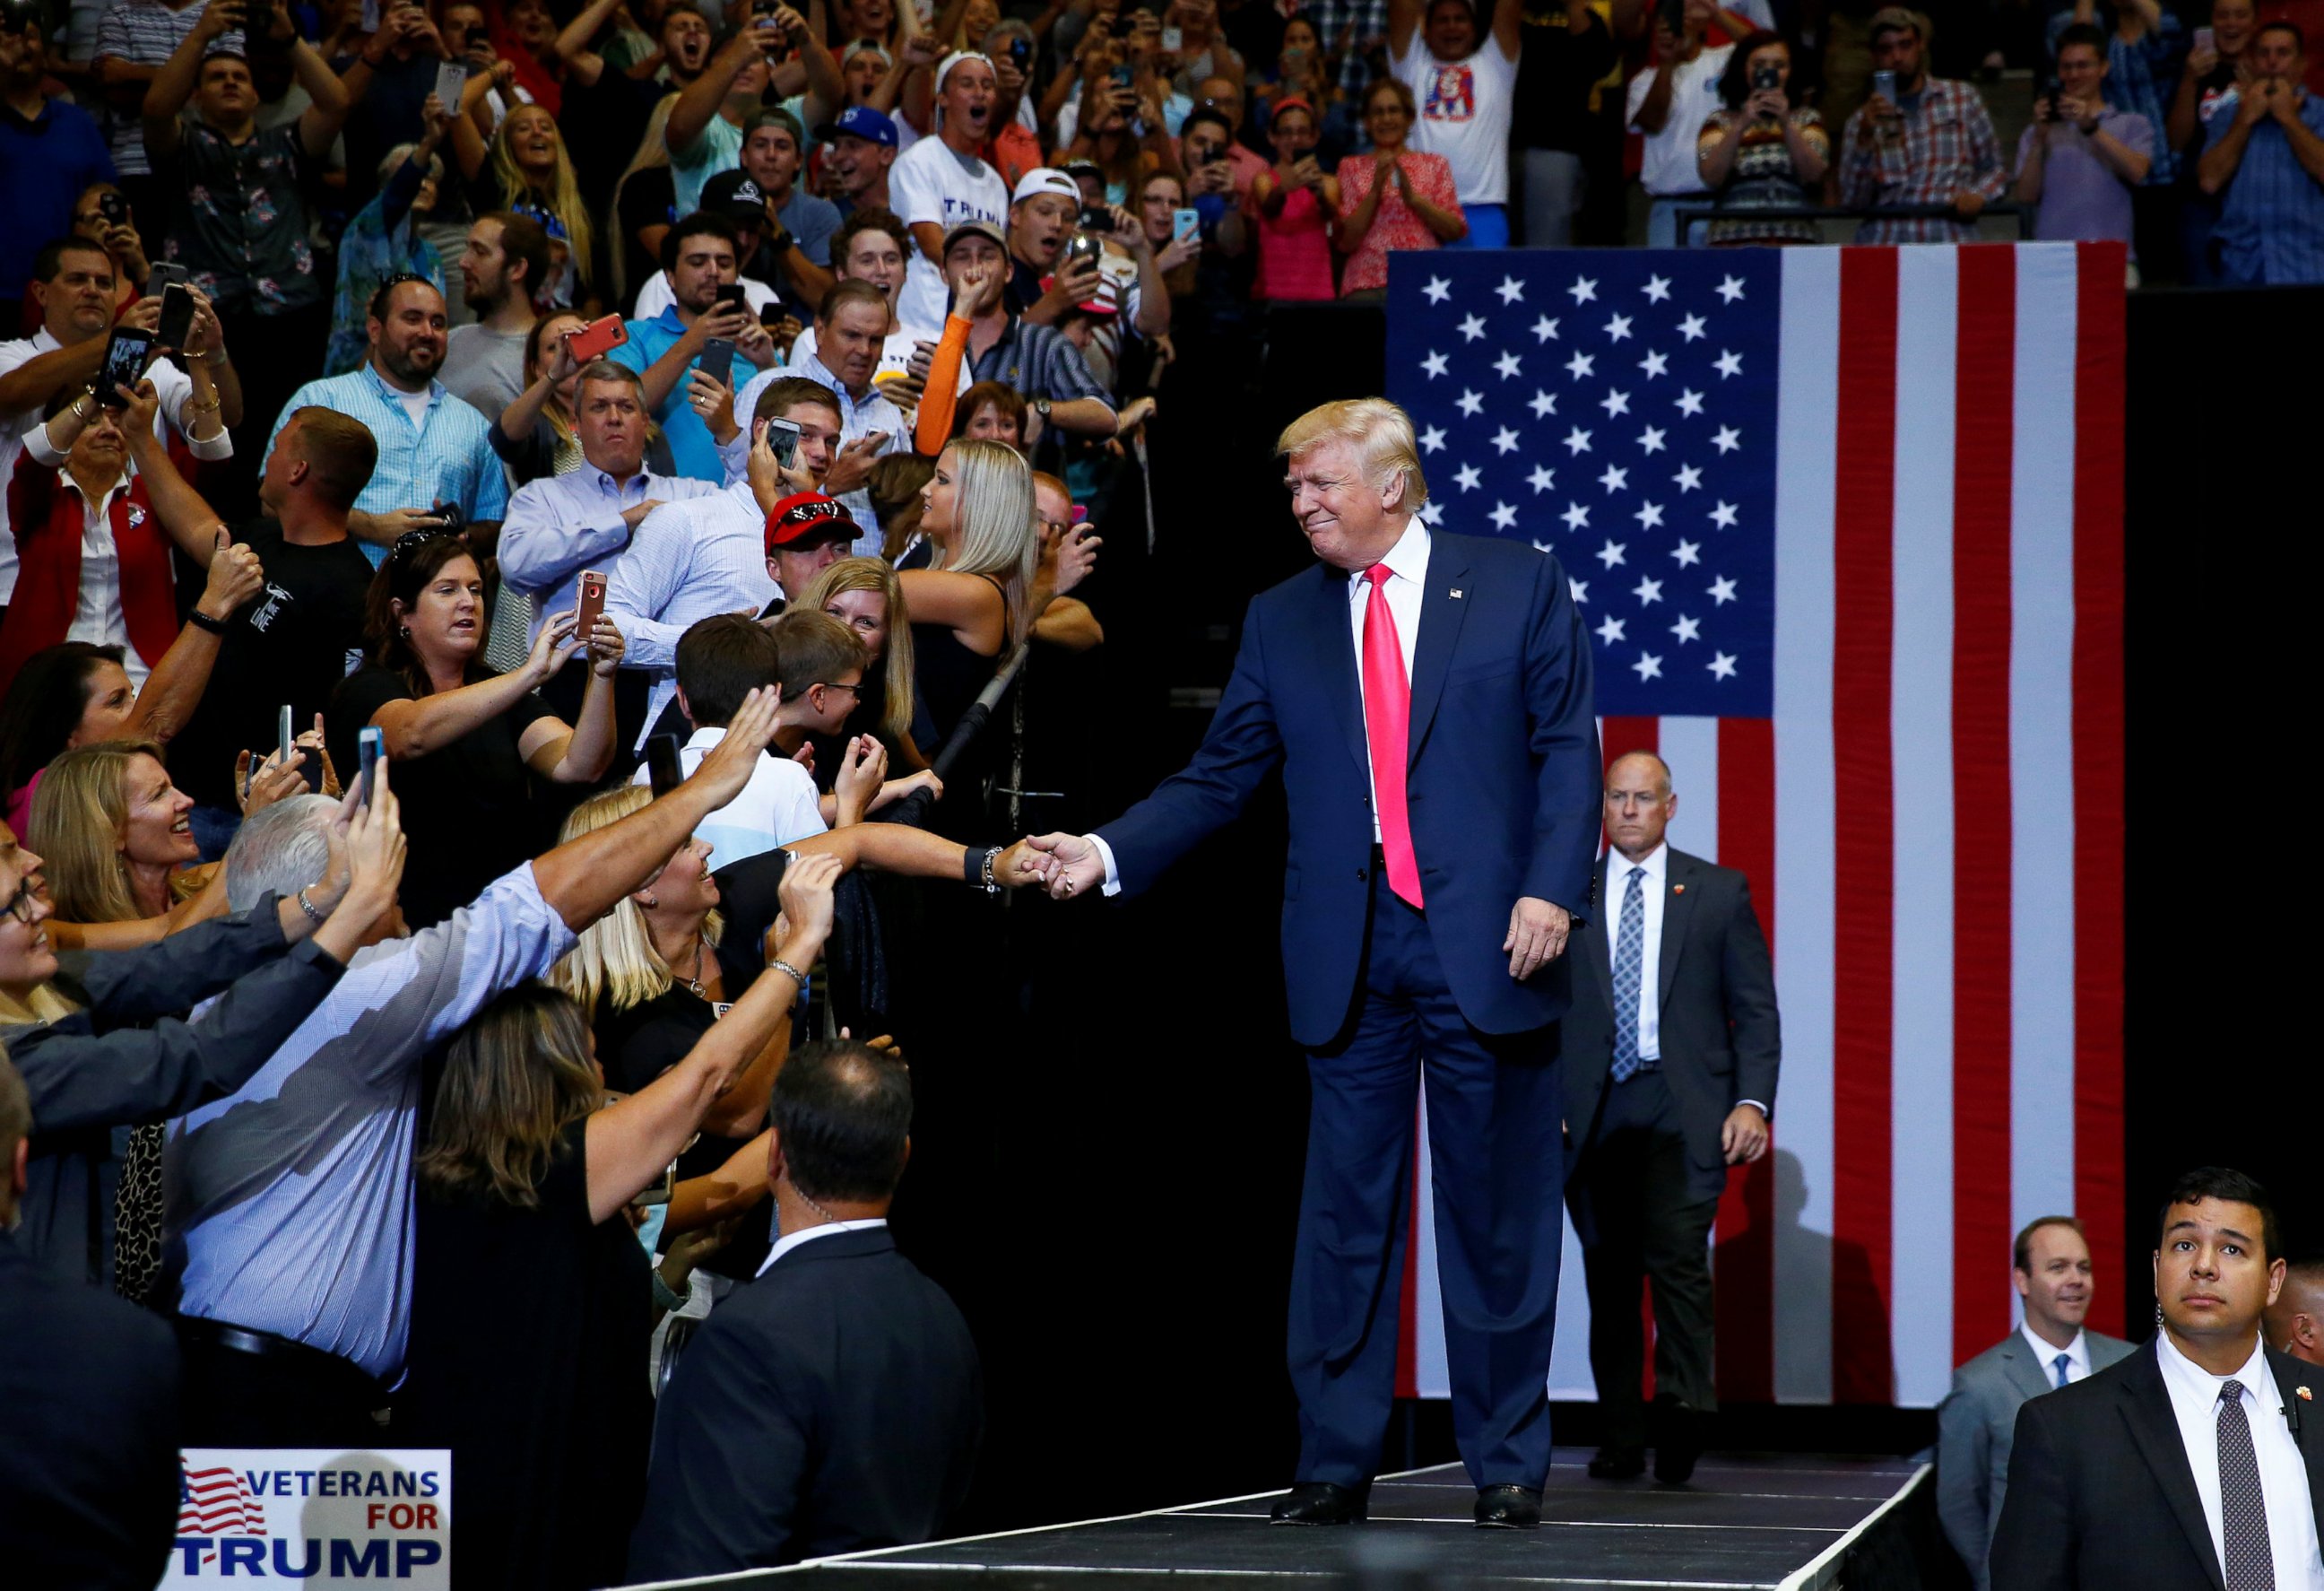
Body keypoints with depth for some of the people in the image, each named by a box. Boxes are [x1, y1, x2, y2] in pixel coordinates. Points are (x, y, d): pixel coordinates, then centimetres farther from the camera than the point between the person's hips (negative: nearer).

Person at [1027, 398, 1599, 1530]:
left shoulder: (1519, 586, 3)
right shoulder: (1282, 621, 12)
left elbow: (1567, 747, 0)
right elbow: (1218, 779, 10)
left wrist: (1552, 888, -12)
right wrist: (1109, 853, -3)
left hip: (1486, 943, -3)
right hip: (1350, 957, 3)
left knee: (1498, 1214, 2)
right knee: (1346, 1213, 4)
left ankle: (1507, 1465, 11)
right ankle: (1335, 1464, 9)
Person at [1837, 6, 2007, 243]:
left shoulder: (1963, 98, 14)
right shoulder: (1860, 122, 14)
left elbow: (1995, 170, 18)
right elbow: (1854, 201, 3)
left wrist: (1978, 195, -3)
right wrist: (1865, 137, -8)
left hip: (1951, 236, 0)